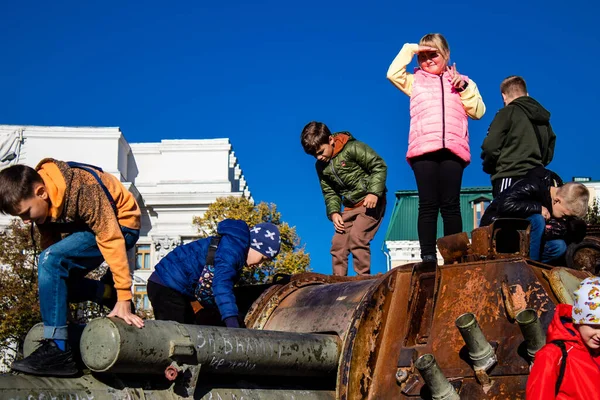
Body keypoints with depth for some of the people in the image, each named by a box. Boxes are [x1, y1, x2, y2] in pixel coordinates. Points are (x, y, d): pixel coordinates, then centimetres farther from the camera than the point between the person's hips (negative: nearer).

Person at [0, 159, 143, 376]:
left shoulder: (83, 189, -34)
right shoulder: (38, 198, -10)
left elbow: (111, 239, -31)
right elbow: (48, 242, -3)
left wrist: (124, 299, -28)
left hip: (121, 225, -9)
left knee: (50, 260, -26)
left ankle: (57, 350, -27)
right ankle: (113, 296, 9)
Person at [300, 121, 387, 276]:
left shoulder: (353, 148, -15)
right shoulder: (321, 166, 6)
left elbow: (379, 166, -15)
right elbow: (329, 192, 12)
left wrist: (374, 192, -26)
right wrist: (333, 212, -5)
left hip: (371, 201, -7)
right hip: (350, 207, 7)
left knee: (357, 237, -22)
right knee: (338, 243, 2)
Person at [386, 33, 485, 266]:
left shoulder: (461, 81, 22)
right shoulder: (415, 81, 23)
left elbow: (478, 112, 11)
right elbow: (393, 74, 5)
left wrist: (463, 87, 1)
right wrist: (410, 49, 9)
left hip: (452, 149, 0)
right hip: (424, 150, 0)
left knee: (450, 204, -5)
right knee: (428, 205, -6)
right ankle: (428, 257, -9)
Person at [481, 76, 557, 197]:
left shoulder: (507, 112, -2)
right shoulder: (543, 118, 19)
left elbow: (490, 147, -9)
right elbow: (549, 153, 20)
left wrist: (489, 168, 9)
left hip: (509, 178, -7)